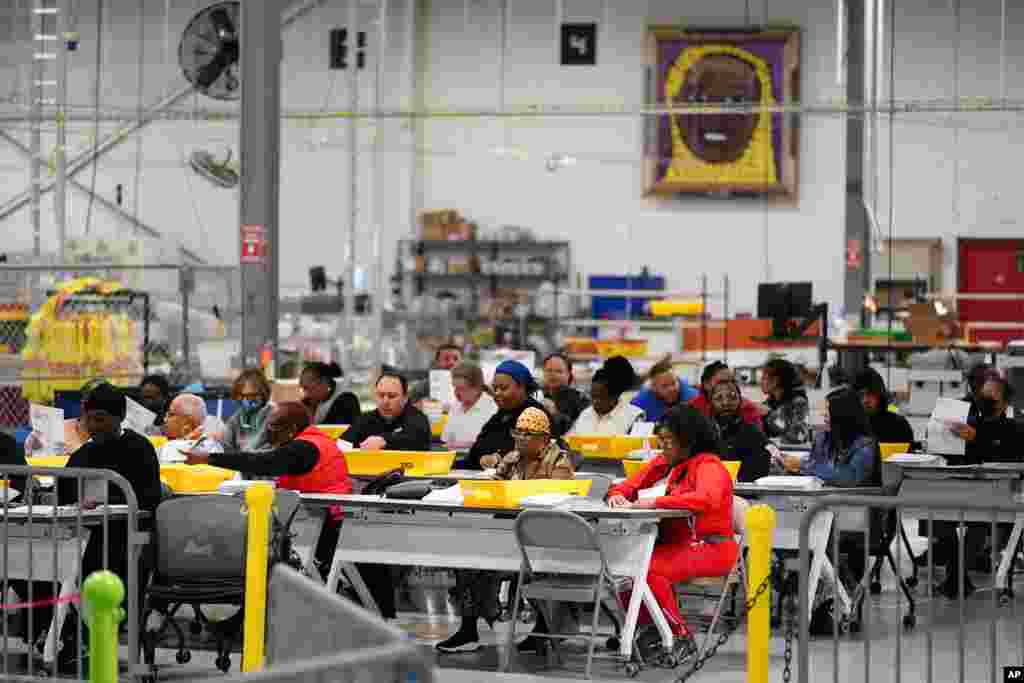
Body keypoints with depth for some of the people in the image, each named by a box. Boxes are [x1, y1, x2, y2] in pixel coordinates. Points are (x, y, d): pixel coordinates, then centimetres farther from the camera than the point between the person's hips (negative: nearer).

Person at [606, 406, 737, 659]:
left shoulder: (709, 466, -12)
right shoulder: (668, 464, 11)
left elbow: (707, 499, -33)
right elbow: (630, 485, 18)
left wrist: (656, 502, -34)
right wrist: (617, 495, -7)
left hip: (711, 549, -8)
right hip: (678, 544, 8)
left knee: (647, 569, -28)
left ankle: (681, 635, -13)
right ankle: (652, 626, 3)